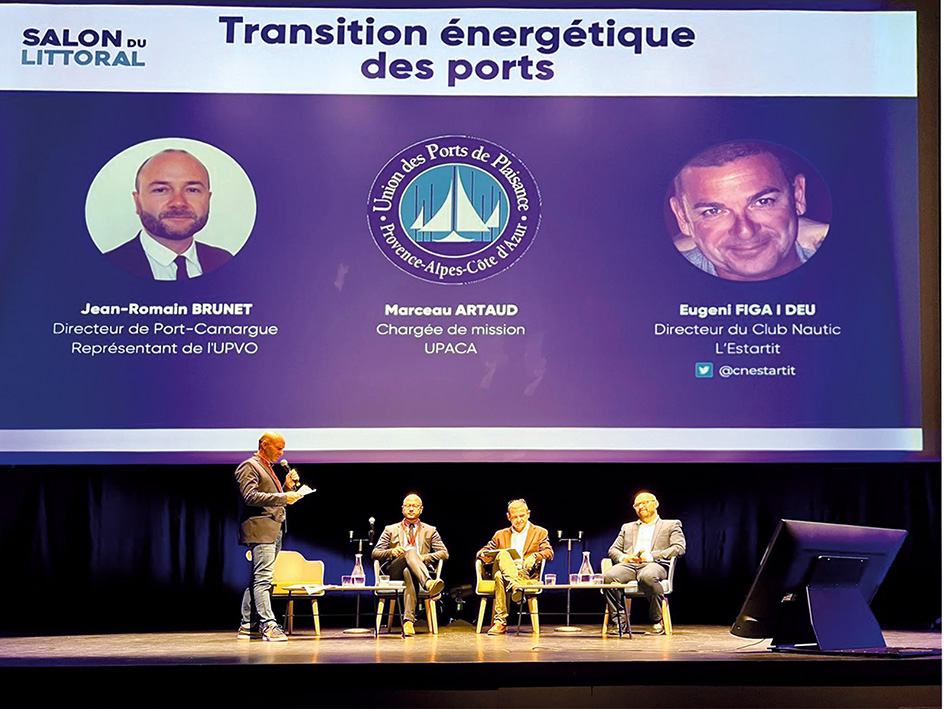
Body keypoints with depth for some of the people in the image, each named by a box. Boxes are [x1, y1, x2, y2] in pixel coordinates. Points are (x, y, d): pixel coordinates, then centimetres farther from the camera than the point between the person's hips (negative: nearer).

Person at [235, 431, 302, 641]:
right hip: (260, 529, -10)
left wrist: (288, 486, 9)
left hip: (274, 531, 10)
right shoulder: (249, 466, -5)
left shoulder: (268, 469, 24)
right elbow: (250, 496, -18)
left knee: (258, 579, 10)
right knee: (263, 578, -14)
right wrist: (283, 497, -20)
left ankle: (246, 627, 14)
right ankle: (268, 625, -19)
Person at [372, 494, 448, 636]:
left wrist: (424, 557, -5)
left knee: (408, 572, -41)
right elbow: (375, 553, 15)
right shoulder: (391, 530, 24)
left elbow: (444, 553, 13)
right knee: (410, 551, -36)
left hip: (421, 569, 0)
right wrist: (392, 552, -7)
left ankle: (408, 621, -53)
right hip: (394, 570, 0)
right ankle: (428, 584, -65)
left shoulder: (430, 531, 25)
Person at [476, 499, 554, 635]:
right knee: (502, 554, -35)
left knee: (500, 577, -36)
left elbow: (549, 553, 5)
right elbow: (482, 553, 21)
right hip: (504, 571, 2)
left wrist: (534, 556, -17)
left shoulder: (540, 532, 20)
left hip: (527, 574, -2)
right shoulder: (500, 535, 27)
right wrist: (484, 555, -6)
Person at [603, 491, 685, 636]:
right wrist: (623, 557, -2)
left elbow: (679, 548, 3)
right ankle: (618, 623, -22)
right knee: (608, 576, -31)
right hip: (629, 565, 3)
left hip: (654, 564, -3)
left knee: (647, 577, -41)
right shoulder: (627, 527, 33)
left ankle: (657, 622, -23)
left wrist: (651, 556, -10)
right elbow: (613, 549, 24)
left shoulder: (672, 525, 20)